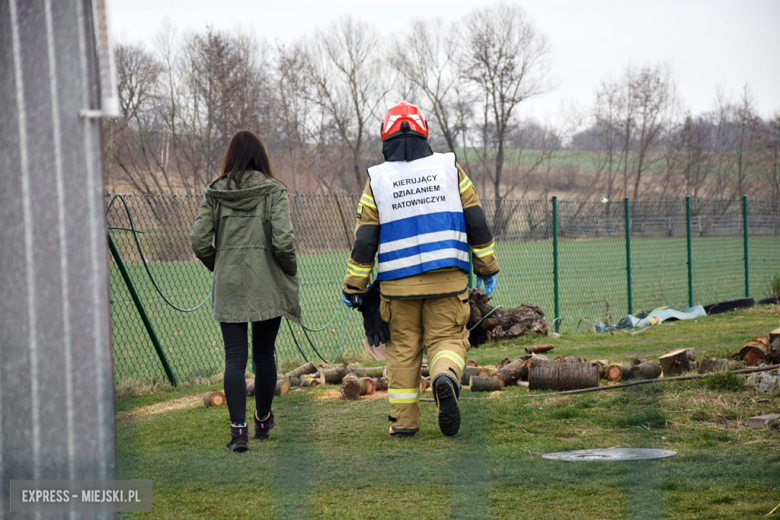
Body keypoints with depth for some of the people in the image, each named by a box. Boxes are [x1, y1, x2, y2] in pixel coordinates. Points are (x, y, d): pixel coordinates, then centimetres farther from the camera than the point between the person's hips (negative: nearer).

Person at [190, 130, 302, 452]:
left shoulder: (215, 194, 2)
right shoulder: (273, 191, -5)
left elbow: (199, 240, -2)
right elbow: (283, 240, -14)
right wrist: (290, 271, 3)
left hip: (228, 288, 1)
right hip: (268, 287, -1)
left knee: (235, 357, -1)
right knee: (264, 354, 14)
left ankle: (238, 429, -13)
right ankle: (263, 421, 29)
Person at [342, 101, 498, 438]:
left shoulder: (377, 180, 1)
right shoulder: (449, 167, 4)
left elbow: (365, 240, 0)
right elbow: (476, 222, 6)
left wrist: (353, 286, 8)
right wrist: (487, 268, 15)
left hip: (399, 283, 0)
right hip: (447, 280, 0)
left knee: (402, 347, 11)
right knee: (447, 338, 6)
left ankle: (404, 420, 10)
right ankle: (446, 376, -26)